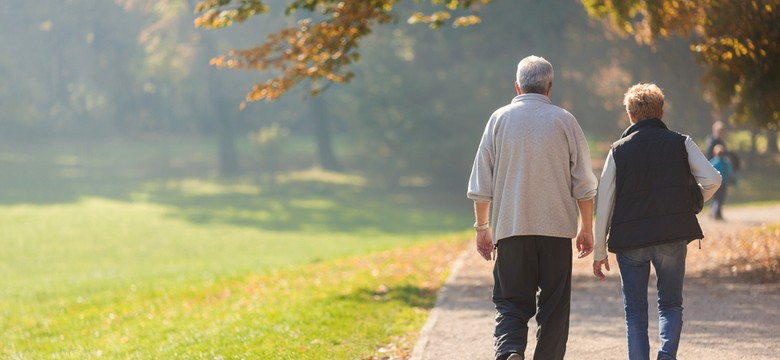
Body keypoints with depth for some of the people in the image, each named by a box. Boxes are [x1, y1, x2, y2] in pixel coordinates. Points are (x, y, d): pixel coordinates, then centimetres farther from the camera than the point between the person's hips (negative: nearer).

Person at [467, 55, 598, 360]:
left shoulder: (499, 119, 3)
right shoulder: (565, 121, 2)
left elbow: (481, 183, 3)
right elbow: (584, 184, 3)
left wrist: (482, 226, 11)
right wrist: (587, 228, 12)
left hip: (511, 229, 0)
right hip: (557, 227, 0)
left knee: (511, 302, 3)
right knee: (554, 305, 8)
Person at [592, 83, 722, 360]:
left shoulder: (618, 150, 3)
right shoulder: (681, 143, 4)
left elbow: (604, 204, 2)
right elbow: (712, 179, -7)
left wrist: (599, 252, 8)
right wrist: (692, 203, 14)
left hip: (630, 240, 0)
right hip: (672, 238, 0)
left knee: (635, 313, 9)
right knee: (670, 304, 13)